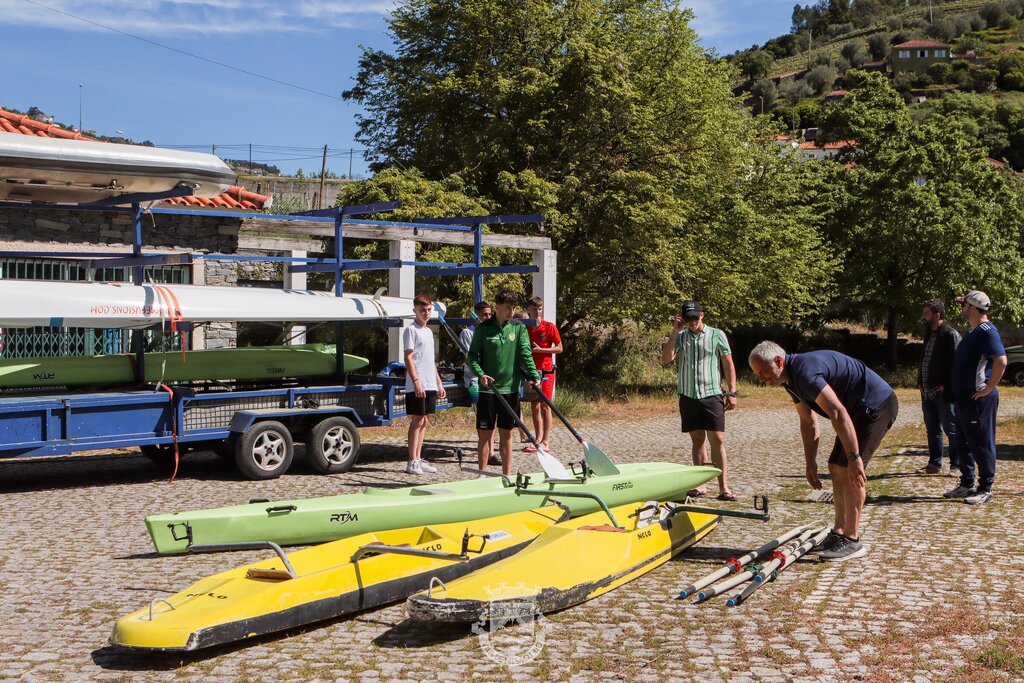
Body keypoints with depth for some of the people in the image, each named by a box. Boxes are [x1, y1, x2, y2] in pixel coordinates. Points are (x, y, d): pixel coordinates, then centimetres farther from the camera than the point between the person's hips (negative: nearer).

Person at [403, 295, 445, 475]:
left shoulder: (429, 331, 18)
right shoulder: (411, 330, -6)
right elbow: (408, 358, -13)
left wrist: (439, 383, 21)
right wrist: (416, 381, -21)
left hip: (430, 385, 8)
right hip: (416, 386, -8)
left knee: (424, 421, 9)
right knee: (417, 421, -6)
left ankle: (418, 459, 14)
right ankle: (412, 462, -2)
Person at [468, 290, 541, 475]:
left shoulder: (519, 328, 4)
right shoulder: (483, 329, -2)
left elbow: (526, 355, -3)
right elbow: (473, 355, 0)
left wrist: (534, 376, -18)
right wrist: (480, 374, -17)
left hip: (511, 389, 2)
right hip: (488, 389, -2)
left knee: (506, 433, 9)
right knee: (485, 433, 3)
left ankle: (507, 474, 16)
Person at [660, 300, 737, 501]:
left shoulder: (717, 335, 2)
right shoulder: (680, 337, 9)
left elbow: (728, 364, 3)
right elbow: (666, 359, -5)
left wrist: (732, 392, -3)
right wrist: (675, 332, -9)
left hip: (712, 395, -3)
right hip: (688, 396, 3)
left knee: (717, 440, -7)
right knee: (697, 440, 8)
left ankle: (723, 487, -7)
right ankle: (701, 485, 13)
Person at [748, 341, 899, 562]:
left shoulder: (805, 372, -26)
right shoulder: (792, 378, 8)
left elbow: (838, 413, -32)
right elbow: (808, 422, 17)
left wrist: (854, 457, -32)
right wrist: (810, 461, 14)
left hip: (877, 405, -10)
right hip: (860, 410, 10)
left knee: (848, 469, -13)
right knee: (836, 467, 9)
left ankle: (852, 541, -7)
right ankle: (839, 533, 17)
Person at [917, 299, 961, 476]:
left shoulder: (950, 334, -11)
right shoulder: (929, 334, 15)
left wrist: (946, 385, -18)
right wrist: (921, 382, 11)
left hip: (943, 392, -9)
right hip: (928, 392, 9)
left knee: (951, 430, -1)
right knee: (932, 430, 14)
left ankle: (956, 466, 5)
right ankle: (934, 463, 23)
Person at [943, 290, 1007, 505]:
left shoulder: (986, 331, -17)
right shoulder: (972, 330, 14)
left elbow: (1001, 361, -27)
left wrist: (988, 389, -22)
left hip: (979, 399, -10)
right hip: (963, 398, 10)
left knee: (982, 445, -2)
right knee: (964, 444, 16)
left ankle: (985, 490, 5)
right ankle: (967, 485, 24)